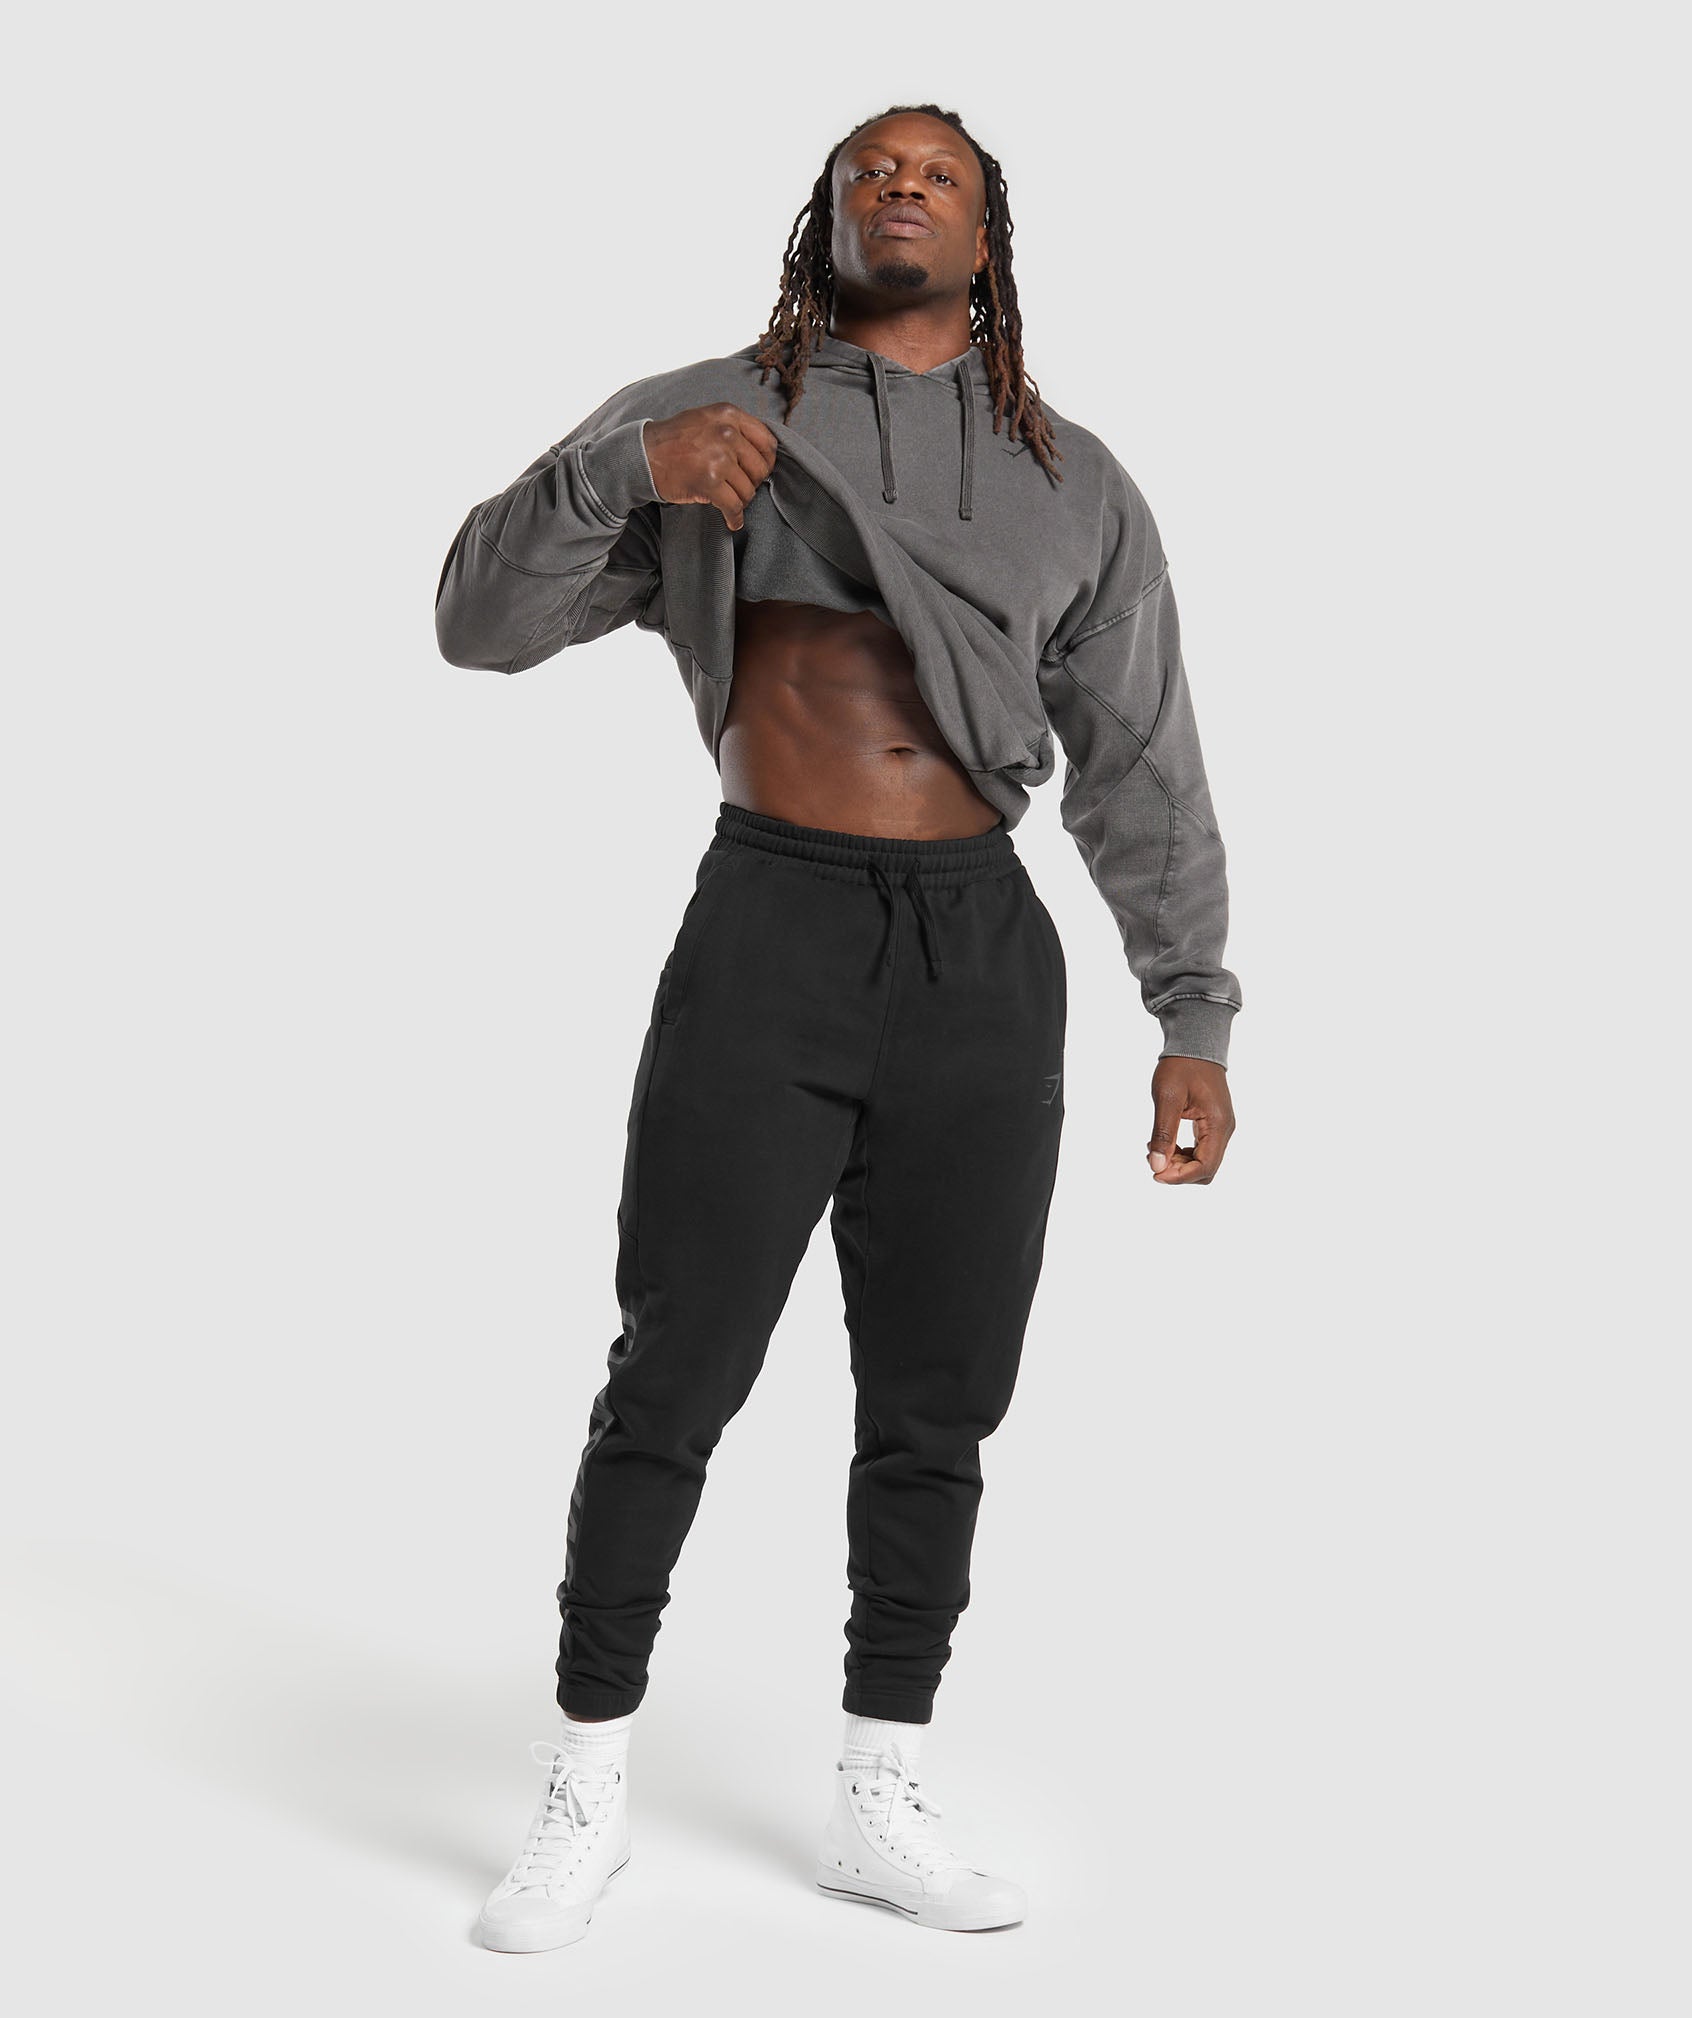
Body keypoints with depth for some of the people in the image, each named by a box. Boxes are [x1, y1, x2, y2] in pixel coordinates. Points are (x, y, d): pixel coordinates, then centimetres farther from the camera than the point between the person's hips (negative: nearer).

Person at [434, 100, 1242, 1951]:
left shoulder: (1073, 485, 9)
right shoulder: (704, 417, 5)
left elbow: (1144, 773, 8)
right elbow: (480, 620, -2)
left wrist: (1196, 1021, 1)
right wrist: (625, 467, -20)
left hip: (983, 962, 3)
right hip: (766, 938, -2)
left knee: (937, 1404, 6)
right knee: (674, 1383, -2)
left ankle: (880, 1808, 20)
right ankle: (583, 1804, 13)